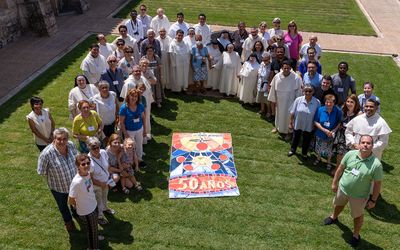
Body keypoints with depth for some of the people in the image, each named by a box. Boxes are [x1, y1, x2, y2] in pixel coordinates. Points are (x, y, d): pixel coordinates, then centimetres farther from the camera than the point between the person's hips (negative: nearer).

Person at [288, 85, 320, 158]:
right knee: (295, 138, 23)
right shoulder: (298, 100, -15)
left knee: (306, 140, 18)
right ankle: (292, 150, 48)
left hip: (309, 126, -1)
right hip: (297, 124, 1)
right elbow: (292, 113, -6)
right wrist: (291, 123, -2)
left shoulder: (317, 102, -18)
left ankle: (304, 153, 43)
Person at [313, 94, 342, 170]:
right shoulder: (320, 110, -15)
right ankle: (318, 158, 51)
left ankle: (328, 162, 45)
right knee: (319, 148, 22)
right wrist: (324, 130, -20)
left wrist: (334, 130, -22)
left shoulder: (338, 111, -18)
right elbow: (316, 122, -10)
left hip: (331, 135, -1)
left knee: (329, 150, 18)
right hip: (320, 134, 1)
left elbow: (339, 123, -8)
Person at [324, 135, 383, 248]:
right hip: (342, 188, 4)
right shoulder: (350, 154, -16)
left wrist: (373, 200, -10)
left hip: (359, 196, -3)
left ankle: (356, 235, 44)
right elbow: (341, 168, -2)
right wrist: (334, 183, 5)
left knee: (358, 215, 18)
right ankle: (334, 217, 63)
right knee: (338, 204, 30)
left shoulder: (376, 164, -25)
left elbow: (377, 183, -15)